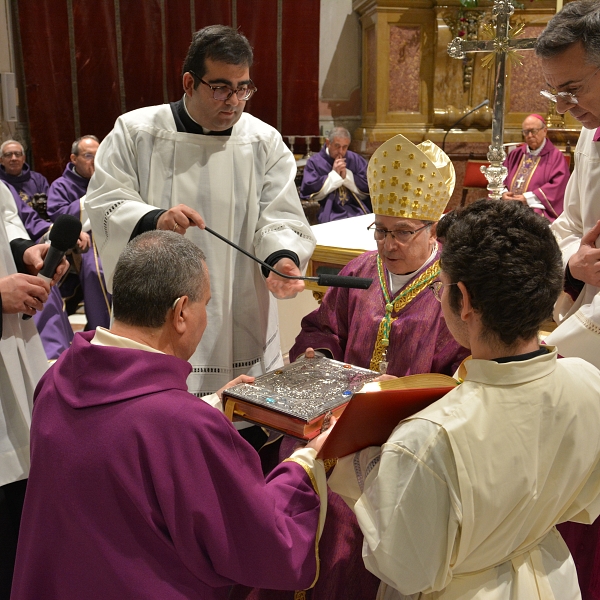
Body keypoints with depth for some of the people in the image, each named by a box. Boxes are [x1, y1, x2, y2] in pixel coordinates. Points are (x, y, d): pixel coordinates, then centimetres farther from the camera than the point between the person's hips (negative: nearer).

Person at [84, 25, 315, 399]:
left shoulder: (265, 142, 4)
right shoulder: (136, 131, -1)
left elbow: (279, 216, -3)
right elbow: (104, 202, -4)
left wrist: (282, 258, -26)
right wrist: (153, 221, -25)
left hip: (241, 320, 2)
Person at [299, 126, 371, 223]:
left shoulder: (356, 159, 10)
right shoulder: (314, 162, 3)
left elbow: (368, 190, 5)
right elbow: (309, 192, -7)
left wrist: (347, 175, -8)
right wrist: (334, 174, -7)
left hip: (358, 210, 3)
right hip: (329, 211, -3)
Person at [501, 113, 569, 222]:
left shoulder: (555, 156, 5)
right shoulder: (515, 154, 21)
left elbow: (557, 186, -7)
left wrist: (528, 198, -14)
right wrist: (503, 194, -6)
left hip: (537, 210, -4)